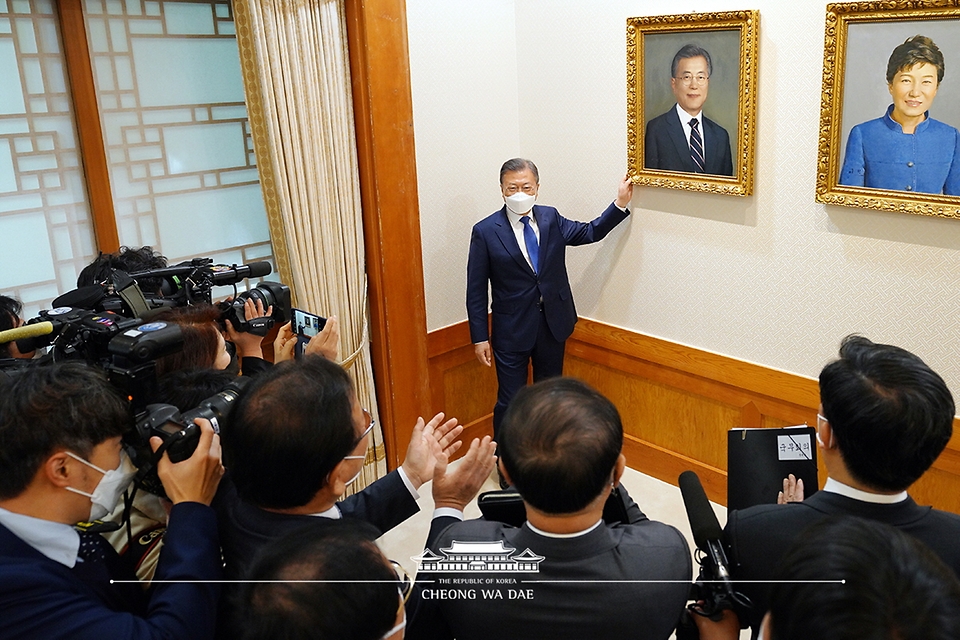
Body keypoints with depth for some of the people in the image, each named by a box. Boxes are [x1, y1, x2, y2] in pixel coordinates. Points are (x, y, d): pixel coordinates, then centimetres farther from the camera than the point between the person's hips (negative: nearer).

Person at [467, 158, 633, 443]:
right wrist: (480, 337, -10)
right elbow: (476, 290, -9)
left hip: (553, 324, 5)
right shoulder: (485, 231, -11)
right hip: (512, 330, -4)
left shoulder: (551, 219, 1)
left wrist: (620, 204, 3)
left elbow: (590, 232, 15)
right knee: (510, 402, 3)